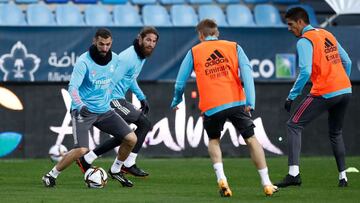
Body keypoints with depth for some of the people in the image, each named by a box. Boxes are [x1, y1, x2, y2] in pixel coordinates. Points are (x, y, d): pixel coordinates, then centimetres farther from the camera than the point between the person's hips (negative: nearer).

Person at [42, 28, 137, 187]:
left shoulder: (115, 59, 1)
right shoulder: (83, 61, -18)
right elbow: (73, 86, -28)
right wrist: (80, 105, -44)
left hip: (104, 110, 6)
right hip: (83, 111, -6)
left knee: (131, 139, -6)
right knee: (81, 150, -22)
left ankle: (116, 171, 18)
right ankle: (51, 175, -1)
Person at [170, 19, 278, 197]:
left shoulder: (194, 52, 12)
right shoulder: (234, 47, 12)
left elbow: (180, 82, 13)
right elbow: (246, 73, -2)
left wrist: (176, 101, 31)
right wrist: (250, 102, -9)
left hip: (210, 107, 0)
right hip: (235, 102, 0)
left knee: (213, 141, 22)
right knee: (251, 139, 10)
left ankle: (221, 179, 0)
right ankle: (266, 184, 6)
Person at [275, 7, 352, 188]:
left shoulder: (304, 41, -7)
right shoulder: (328, 35, 17)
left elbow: (305, 72, -18)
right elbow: (347, 62, 19)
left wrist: (292, 96, -12)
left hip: (324, 93, -8)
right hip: (345, 91, 8)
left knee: (294, 125, -3)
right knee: (336, 133, 24)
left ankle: (294, 173, -15)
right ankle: (343, 177, 20)